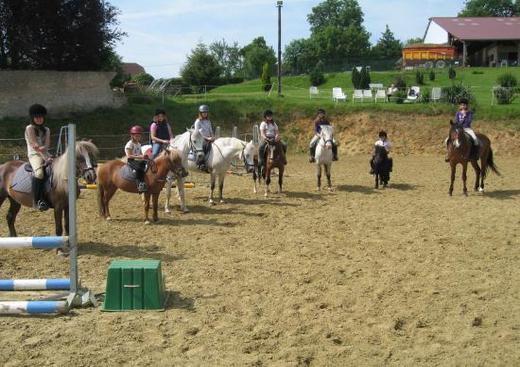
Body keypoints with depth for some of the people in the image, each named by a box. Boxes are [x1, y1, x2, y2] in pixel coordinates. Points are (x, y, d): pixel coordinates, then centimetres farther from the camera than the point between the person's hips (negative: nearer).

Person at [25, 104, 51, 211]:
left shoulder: (46, 130, 16)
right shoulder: (29, 128, 1)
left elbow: (47, 145, 4)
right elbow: (34, 146, -8)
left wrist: (41, 148, -20)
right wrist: (46, 157, -16)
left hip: (45, 154, 6)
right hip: (34, 155, -6)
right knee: (39, 172, -35)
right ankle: (37, 201, -34)